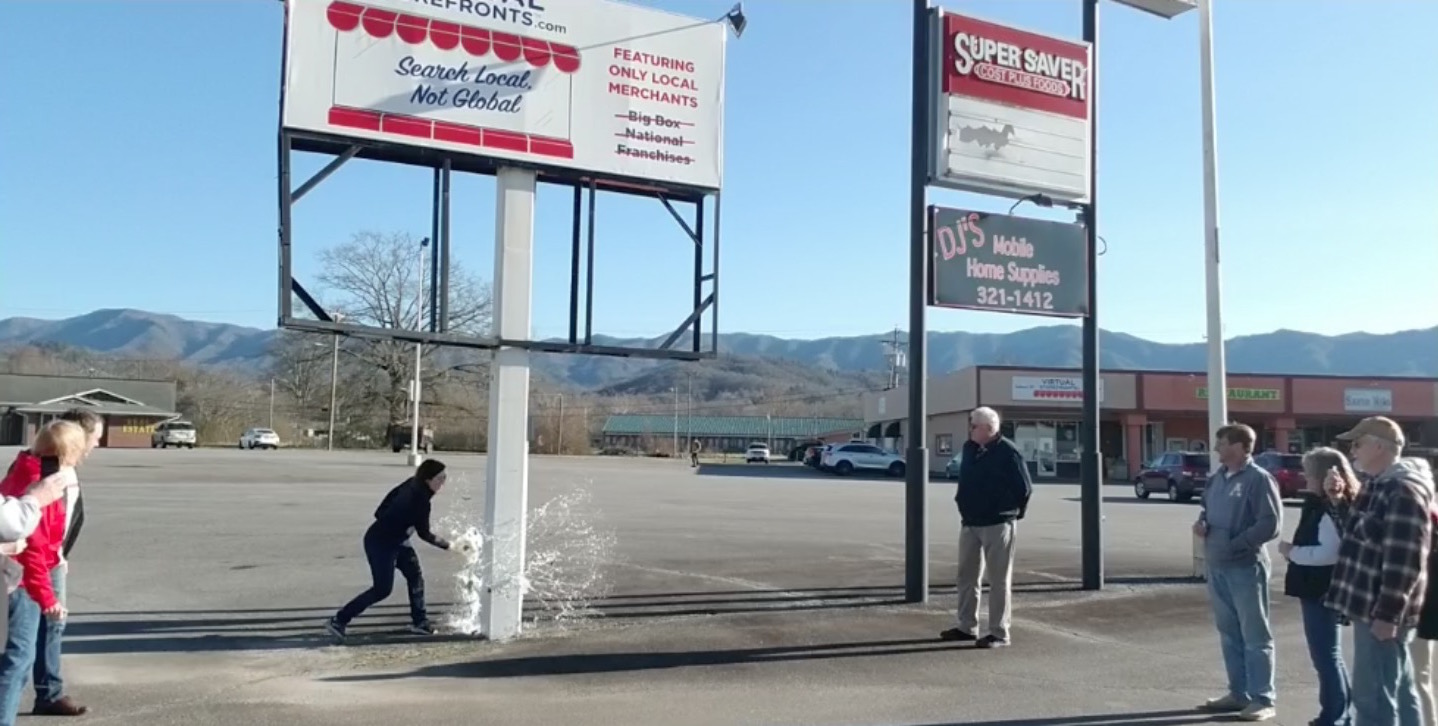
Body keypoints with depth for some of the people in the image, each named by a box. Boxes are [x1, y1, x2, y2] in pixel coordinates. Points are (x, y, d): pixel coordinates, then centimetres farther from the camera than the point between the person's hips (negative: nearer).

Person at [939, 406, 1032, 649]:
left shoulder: (1008, 452, -14)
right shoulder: (969, 448, 8)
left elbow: (1024, 488, -11)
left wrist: (1013, 513, -3)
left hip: (997, 525, -8)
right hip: (969, 523, 8)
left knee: (999, 580, 0)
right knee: (967, 576, 14)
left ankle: (999, 633, 5)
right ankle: (967, 627, 25)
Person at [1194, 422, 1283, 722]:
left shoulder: (1259, 479, -12)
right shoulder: (1217, 478, 10)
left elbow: (1271, 524, -16)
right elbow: (1206, 507, 24)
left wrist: (1235, 544, -18)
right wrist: (1201, 521, 2)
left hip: (1246, 567, -8)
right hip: (1217, 566, 8)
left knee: (1255, 635, 2)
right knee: (1229, 633, 16)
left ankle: (1264, 699, 11)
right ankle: (1239, 692, 27)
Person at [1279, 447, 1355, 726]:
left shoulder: (1331, 511, -19)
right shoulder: (1319, 506, 13)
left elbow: (1328, 553, -28)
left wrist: (1292, 552, -17)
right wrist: (1294, 551, 6)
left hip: (1323, 593, -11)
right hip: (1317, 591, 11)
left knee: (1326, 655, -4)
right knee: (1327, 655, 18)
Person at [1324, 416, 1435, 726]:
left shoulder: (1404, 491, -19)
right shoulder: (1379, 485, 12)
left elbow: (1405, 560, -23)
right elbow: (1360, 534, 23)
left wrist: (1387, 614, -23)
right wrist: (1343, 499, 8)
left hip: (1381, 611, -10)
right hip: (1373, 605, 10)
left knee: (1373, 697, -5)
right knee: (1400, 691, 19)